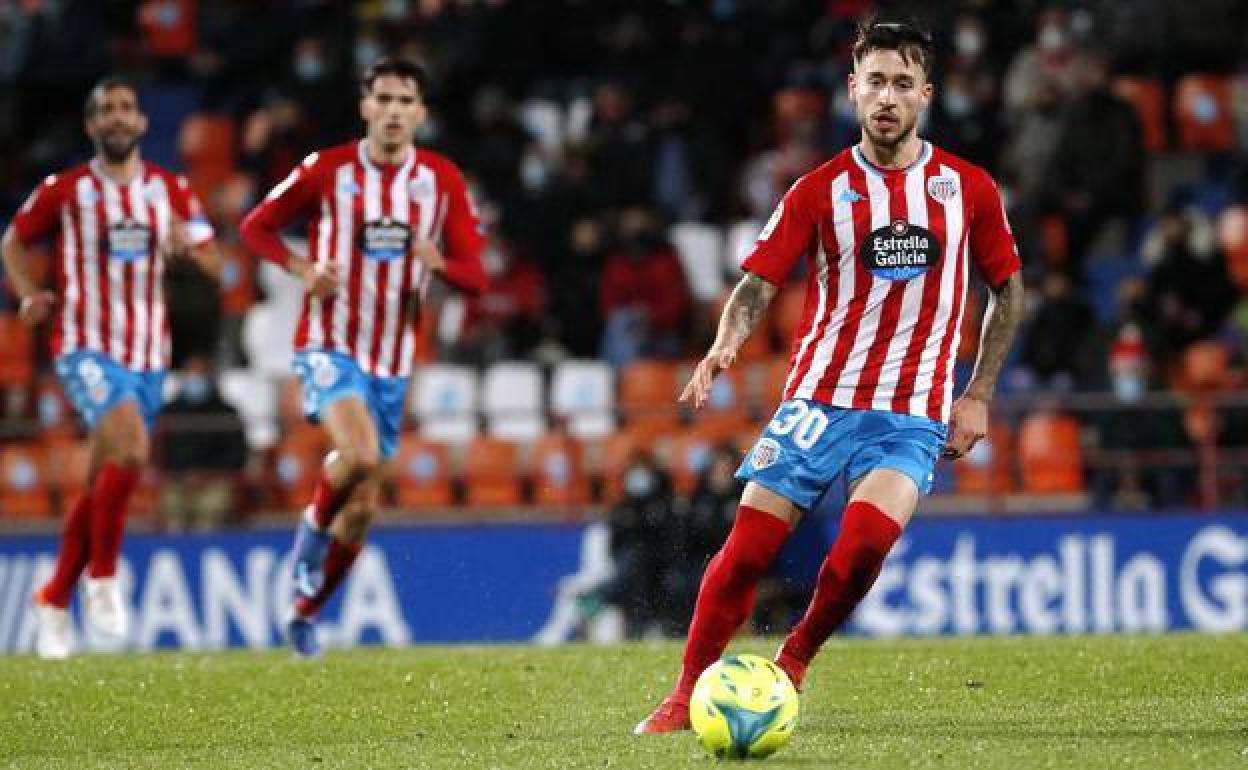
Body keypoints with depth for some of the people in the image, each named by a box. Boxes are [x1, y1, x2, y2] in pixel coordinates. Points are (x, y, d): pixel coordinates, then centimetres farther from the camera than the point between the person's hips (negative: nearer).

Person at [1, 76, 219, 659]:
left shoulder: (171, 191, 7)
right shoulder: (64, 191, 1)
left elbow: (212, 262, 7)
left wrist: (188, 248, -15)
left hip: (147, 353, 4)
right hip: (85, 346, -4)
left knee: (102, 487, 8)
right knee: (132, 447, -27)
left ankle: (54, 601, 23)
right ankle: (101, 579, -13)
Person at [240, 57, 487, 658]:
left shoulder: (442, 180, 0)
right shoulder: (327, 170, -6)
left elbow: (475, 276, -1)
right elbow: (256, 227, 5)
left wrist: (438, 264, -24)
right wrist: (303, 268, -13)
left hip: (392, 359, 4)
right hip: (330, 345, -4)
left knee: (362, 506, 8)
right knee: (360, 454, -31)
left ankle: (306, 612, 28)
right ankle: (314, 526, 0)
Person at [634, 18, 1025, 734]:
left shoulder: (968, 188, 4)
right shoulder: (820, 190, 3)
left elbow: (1008, 287, 14)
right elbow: (759, 282, -1)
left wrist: (977, 397, 8)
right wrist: (725, 345, -22)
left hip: (913, 414, -1)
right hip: (818, 399, 1)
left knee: (866, 539, -25)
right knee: (748, 546, -9)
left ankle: (792, 664, -1)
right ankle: (689, 694, 6)